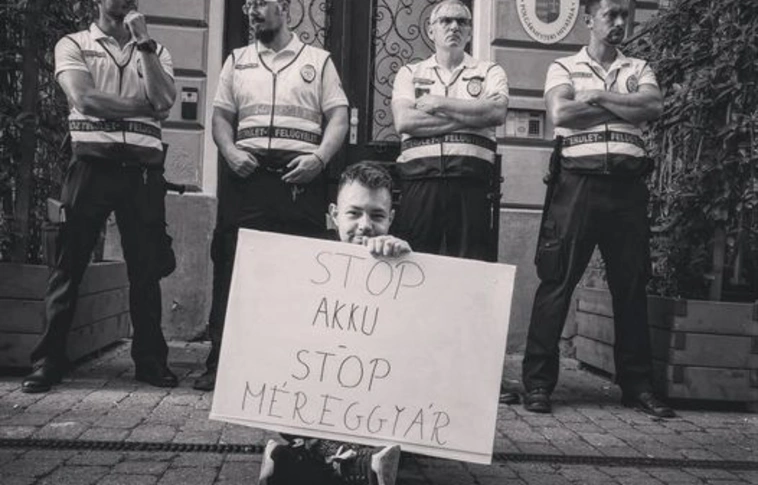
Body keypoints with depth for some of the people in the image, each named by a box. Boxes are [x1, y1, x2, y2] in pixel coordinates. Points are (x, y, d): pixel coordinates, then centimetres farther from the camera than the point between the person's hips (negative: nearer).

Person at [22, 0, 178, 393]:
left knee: (146, 268, 4)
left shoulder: (155, 51, 17)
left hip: (143, 167, 2)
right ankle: (48, 360, 8)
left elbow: (164, 100, -2)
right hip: (91, 162, -2)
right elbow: (84, 98, -8)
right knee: (69, 264, 0)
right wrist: (142, 105, -4)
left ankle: (150, 359, 13)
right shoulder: (73, 45, 10)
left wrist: (144, 43, -3)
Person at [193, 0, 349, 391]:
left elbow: (338, 117, 6)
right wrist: (230, 151, -4)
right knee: (232, 265, -2)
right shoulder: (237, 61, 22)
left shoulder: (318, 60, 15)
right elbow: (221, 116, 16)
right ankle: (220, 362, 5)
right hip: (246, 172, 2)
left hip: (300, 176, -2)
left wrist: (319, 157, -10)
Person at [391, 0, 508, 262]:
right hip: (418, 180, 1)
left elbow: (497, 112, -5)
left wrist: (439, 104, -3)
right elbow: (404, 121, -2)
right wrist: (470, 116, -4)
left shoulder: (490, 72, 16)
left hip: (470, 182, 0)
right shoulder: (409, 73, 16)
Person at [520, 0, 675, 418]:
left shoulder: (639, 69, 19)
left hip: (627, 184, 3)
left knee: (631, 285, 6)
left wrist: (595, 97, -4)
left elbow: (654, 107, -1)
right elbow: (560, 112, -8)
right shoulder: (563, 67, 11)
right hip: (578, 180, -3)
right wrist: (623, 106, -2)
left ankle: (637, 385, 17)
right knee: (557, 281, -4)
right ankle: (537, 382, 3)